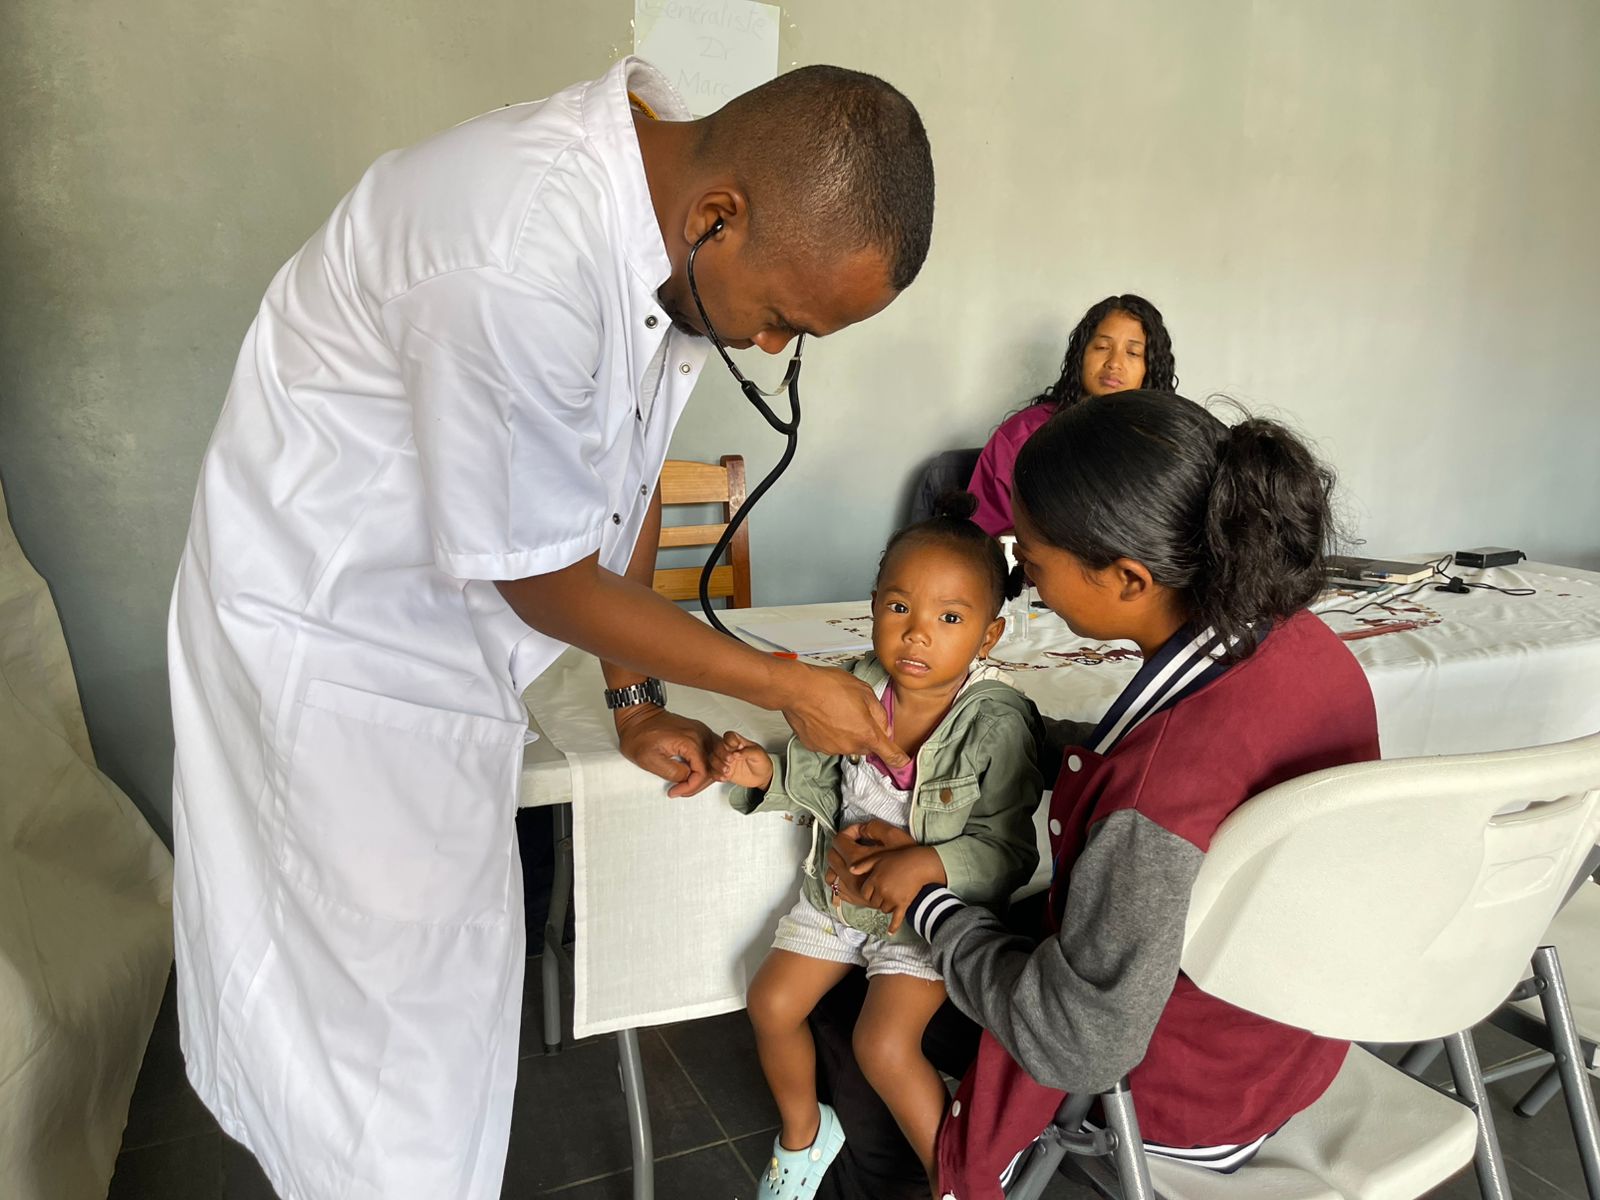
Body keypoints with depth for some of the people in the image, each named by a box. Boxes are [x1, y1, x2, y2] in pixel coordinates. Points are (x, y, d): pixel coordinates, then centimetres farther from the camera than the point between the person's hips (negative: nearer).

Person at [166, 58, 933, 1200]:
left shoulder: (678, 200, -7)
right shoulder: (521, 265, -35)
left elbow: (629, 476, 4)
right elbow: (548, 585, -24)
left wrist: (639, 699, 10)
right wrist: (788, 685, -13)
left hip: (450, 644, 8)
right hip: (331, 648, -8)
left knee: (459, 971, 21)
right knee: (384, 1017, 7)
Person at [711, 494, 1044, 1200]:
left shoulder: (998, 725, -25)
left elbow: (1008, 852, -23)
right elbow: (818, 788, 3)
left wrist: (929, 864, -37)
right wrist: (766, 774, -16)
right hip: (838, 890, 6)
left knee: (884, 1043, -16)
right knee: (771, 1002, 7)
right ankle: (803, 1134, 36)